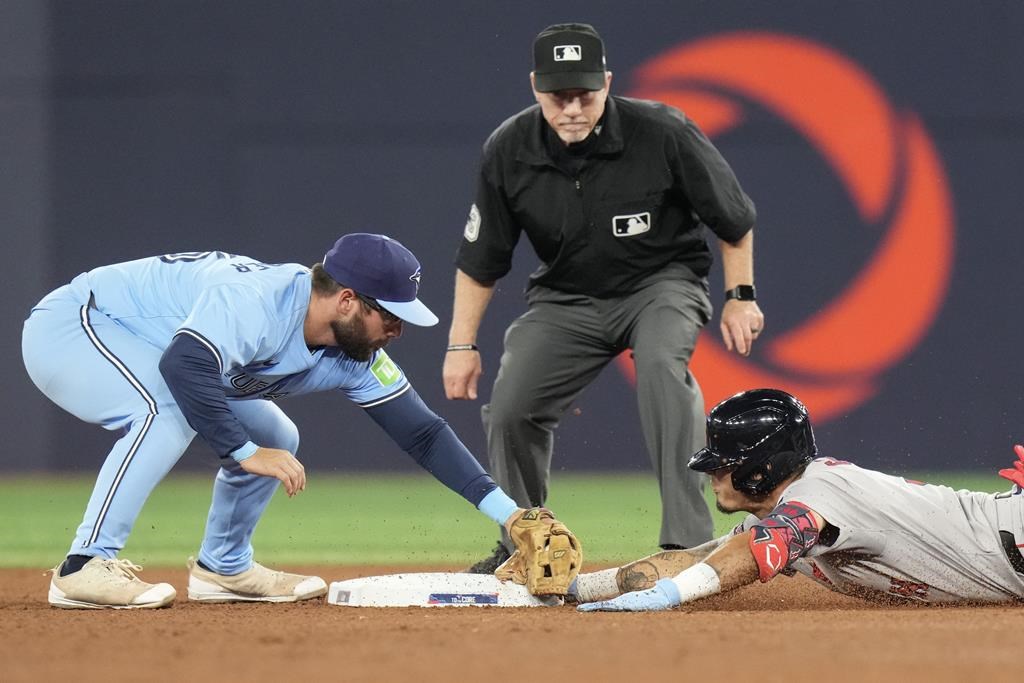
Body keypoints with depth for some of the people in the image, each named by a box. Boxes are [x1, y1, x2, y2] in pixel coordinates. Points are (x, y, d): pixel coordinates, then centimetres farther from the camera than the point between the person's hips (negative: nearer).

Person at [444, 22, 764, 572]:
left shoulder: (663, 134, -23)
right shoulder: (508, 152, -16)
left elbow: (733, 218, -8)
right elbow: (481, 258, -3)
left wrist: (740, 296, -6)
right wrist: (461, 344, -4)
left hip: (662, 282, -4)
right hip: (566, 295, 4)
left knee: (661, 364, -34)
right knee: (510, 409, -7)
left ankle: (687, 540, -38)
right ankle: (521, 549, 20)